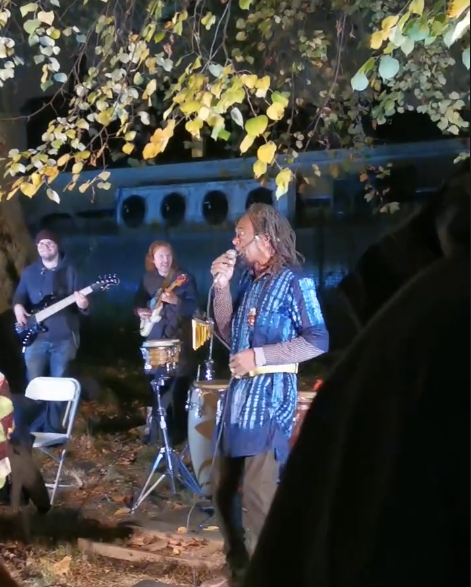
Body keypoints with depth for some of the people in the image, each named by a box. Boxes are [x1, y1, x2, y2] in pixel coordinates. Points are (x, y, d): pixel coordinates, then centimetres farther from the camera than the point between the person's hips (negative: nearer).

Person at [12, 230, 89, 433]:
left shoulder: (69, 271, 1)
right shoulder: (29, 272, 9)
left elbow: (80, 299, -2)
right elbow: (19, 296, 16)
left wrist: (83, 304, -25)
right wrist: (18, 307, -6)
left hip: (64, 338, -2)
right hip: (36, 338, 2)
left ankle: (53, 430, 14)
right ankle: (36, 430, 15)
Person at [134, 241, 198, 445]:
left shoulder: (184, 278, -8)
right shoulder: (147, 279, 9)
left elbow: (193, 306, -16)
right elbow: (138, 300, 21)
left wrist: (175, 301, -32)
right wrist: (140, 311, 0)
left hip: (179, 338, -5)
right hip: (155, 338, 5)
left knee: (178, 386, -5)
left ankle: (178, 430, 4)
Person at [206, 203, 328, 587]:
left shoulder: (293, 280, -10)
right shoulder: (249, 279, 13)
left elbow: (318, 341, -15)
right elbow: (229, 334, 13)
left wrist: (259, 355, -17)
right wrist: (222, 286, 4)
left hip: (270, 396, -8)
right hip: (239, 393, 9)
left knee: (258, 494, -6)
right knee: (226, 490, 14)